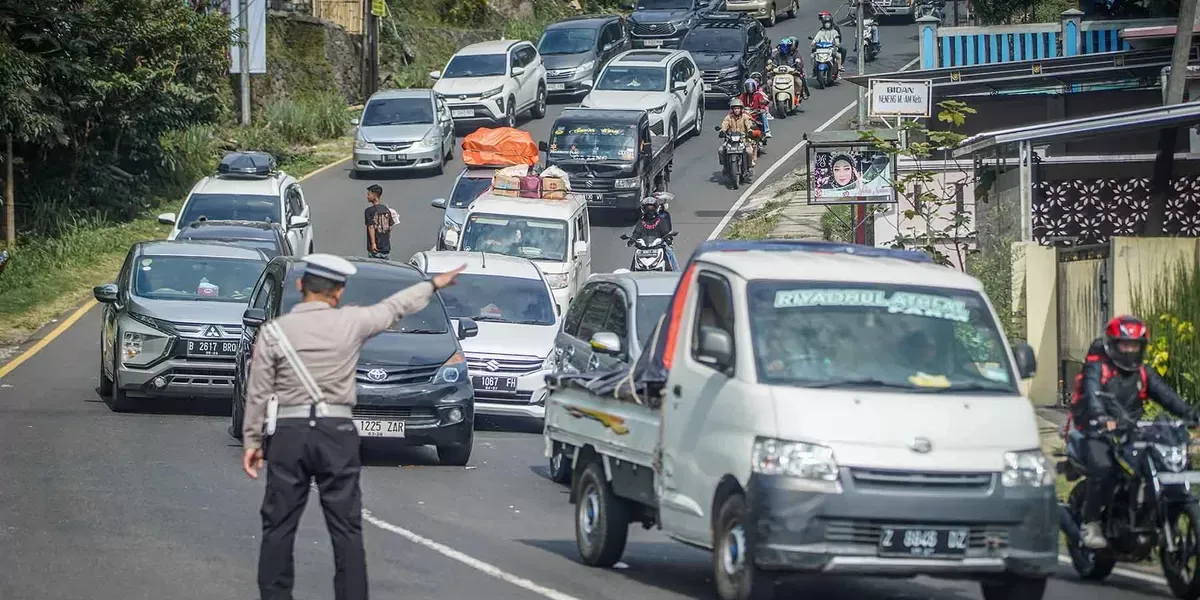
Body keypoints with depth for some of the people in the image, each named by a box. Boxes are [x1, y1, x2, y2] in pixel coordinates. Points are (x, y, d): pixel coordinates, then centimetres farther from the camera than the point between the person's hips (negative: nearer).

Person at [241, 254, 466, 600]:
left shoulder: (274, 332, -1)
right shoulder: (351, 323, -1)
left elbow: (258, 394, 0)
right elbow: (394, 308, 16)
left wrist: (252, 440, 8)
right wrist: (433, 285, 33)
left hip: (287, 433, 0)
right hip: (336, 433, 0)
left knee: (278, 526, 5)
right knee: (346, 528, 4)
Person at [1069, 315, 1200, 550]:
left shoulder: (1142, 373, 17)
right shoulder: (1096, 368, -2)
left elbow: (1165, 394, 6)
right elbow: (1092, 394, -21)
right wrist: (1102, 418, -42)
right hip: (1098, 433, -6)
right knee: (1102, 468, -34)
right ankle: (1091, 524, -22)